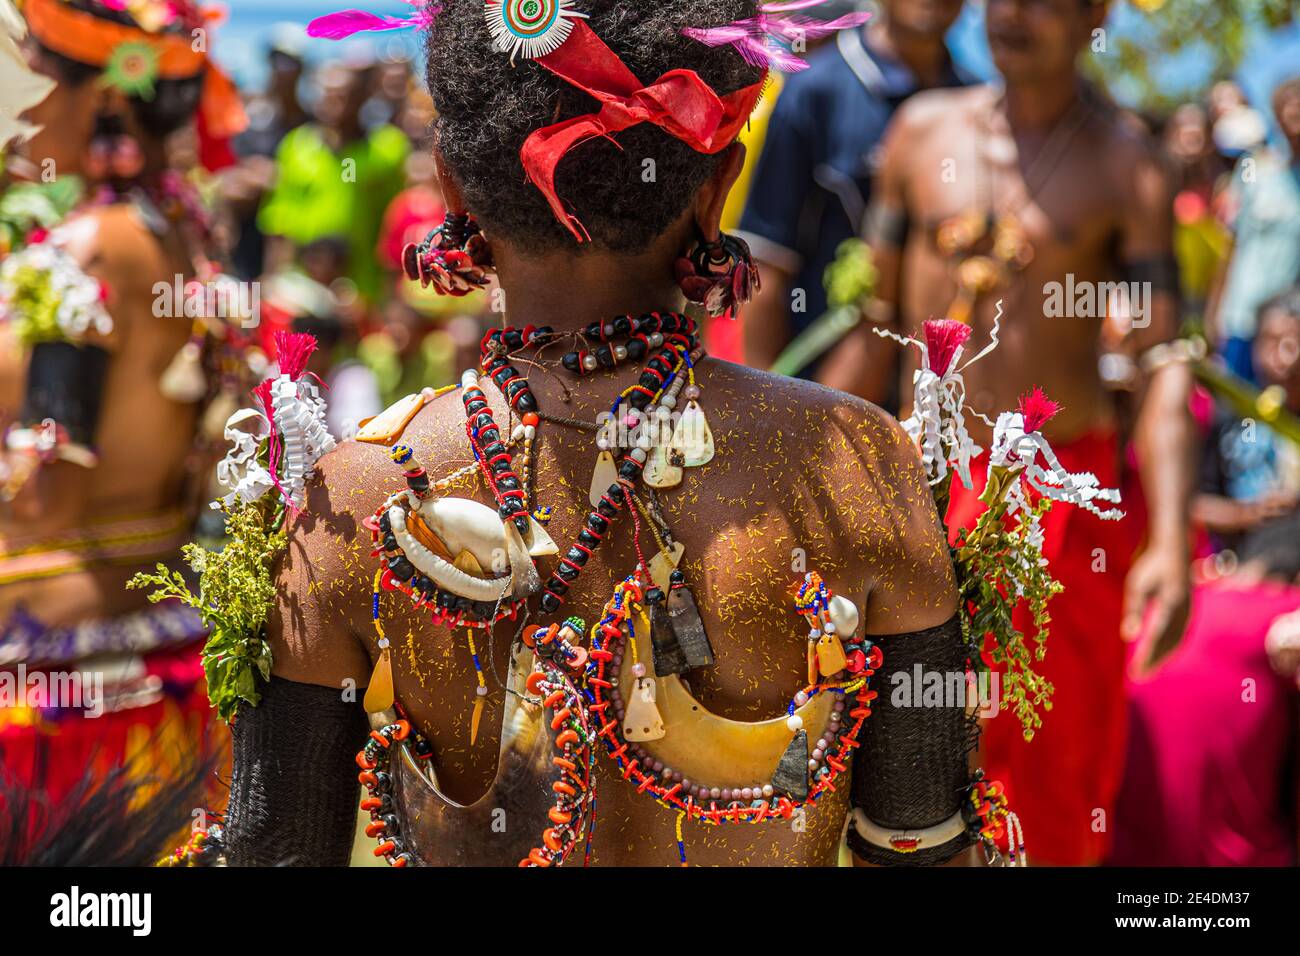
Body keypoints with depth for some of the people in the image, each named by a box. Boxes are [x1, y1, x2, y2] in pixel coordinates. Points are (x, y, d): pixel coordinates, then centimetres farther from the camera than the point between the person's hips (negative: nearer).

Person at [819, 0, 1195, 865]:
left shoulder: (1127, 167, -3)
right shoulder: (924, 129, 6)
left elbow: (1165, 364, -10)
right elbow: (875, 328, 11)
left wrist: (1172, 542, -22)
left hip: (1061, 497, -3)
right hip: (924, 490, 3)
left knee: (1057, 784, 3)